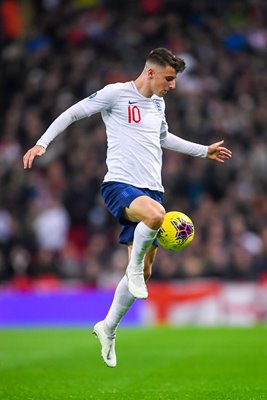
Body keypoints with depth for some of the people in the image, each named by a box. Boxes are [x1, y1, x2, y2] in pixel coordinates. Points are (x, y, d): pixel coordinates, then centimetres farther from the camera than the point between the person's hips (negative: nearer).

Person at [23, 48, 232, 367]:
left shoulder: (158, 103, 18)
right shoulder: (116, 94, -5)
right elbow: (72, 113, -1)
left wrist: (204, 151, 41)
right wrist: (42, 143, -10)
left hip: (151, 191, 7)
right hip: (120, 185, -7)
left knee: (143, 271, 7)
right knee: (155, 214, -40)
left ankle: (108, 328, 24)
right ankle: (134, 267, -15)